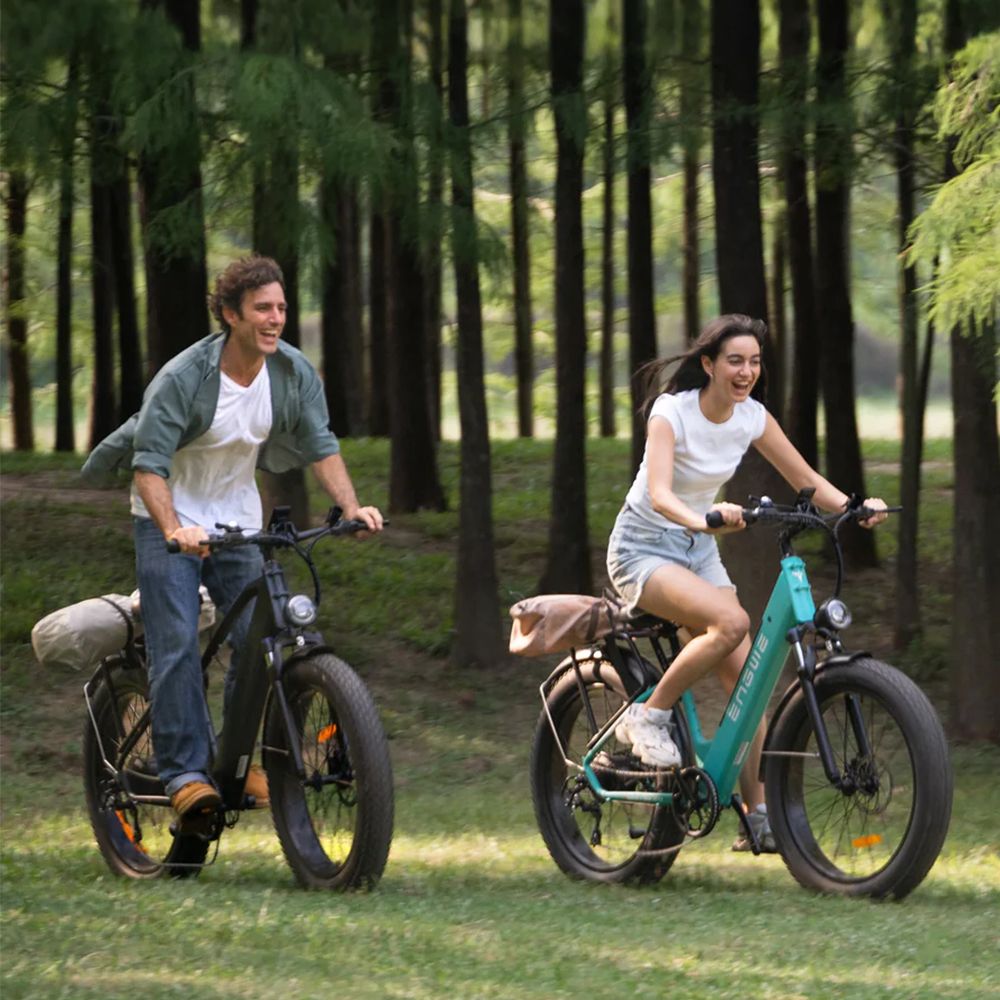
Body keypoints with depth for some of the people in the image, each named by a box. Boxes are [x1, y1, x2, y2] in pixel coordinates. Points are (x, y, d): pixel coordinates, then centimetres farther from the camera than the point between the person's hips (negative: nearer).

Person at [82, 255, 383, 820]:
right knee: (177, 642, -14)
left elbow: (320, 446, -5)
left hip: (238, 516, 4)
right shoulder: (183, 378, -24)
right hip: (172, 521, -4)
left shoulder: (294, 373, -10)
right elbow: (150, 462, -26)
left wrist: (352, 507, -22)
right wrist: (174, 530, -42)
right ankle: (185, 770, -14)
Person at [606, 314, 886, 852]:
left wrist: (855, 508, -18)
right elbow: (659, 494, -34)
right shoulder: (672, 412, -21)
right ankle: (649, 716, -15)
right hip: (643, 548, -6)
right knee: (731, 622, -32)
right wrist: (701, 519, -55)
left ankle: (757, 817, -1)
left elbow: (805, 479, 1)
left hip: (698, 548, 6)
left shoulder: (752, 418, -4)